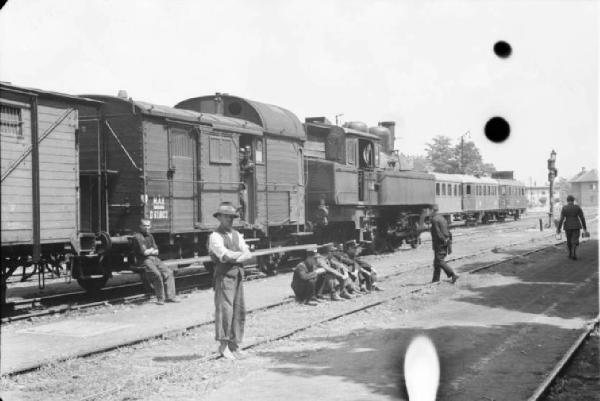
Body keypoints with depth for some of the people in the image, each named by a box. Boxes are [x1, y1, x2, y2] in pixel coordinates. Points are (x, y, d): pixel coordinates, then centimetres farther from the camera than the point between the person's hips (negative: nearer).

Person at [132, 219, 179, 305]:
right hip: (145, 260, -8)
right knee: (157, 274, -28)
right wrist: (152, 250, 5)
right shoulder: (137, 237, -5)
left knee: (168, 272, -9)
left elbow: (156, 252, 14)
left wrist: (149, 251, -5)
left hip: (155, 259, 8)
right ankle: (160, 299, -17)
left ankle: (170, 296, -7)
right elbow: (144, 252, -13)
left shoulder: (150, 236, 20)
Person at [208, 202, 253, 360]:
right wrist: (240, 253, -2)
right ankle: (223, 345, -8)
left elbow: (248, 254, 7)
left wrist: (235, 258, -10)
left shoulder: (237, 235, 18)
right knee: (225, 308, -12)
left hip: (238, 275, 7)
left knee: (239, 310, 5)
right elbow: (225, 254, -17)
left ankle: (234, 344, 11)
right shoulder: (215, 236, -3)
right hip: (224, 276, -7)